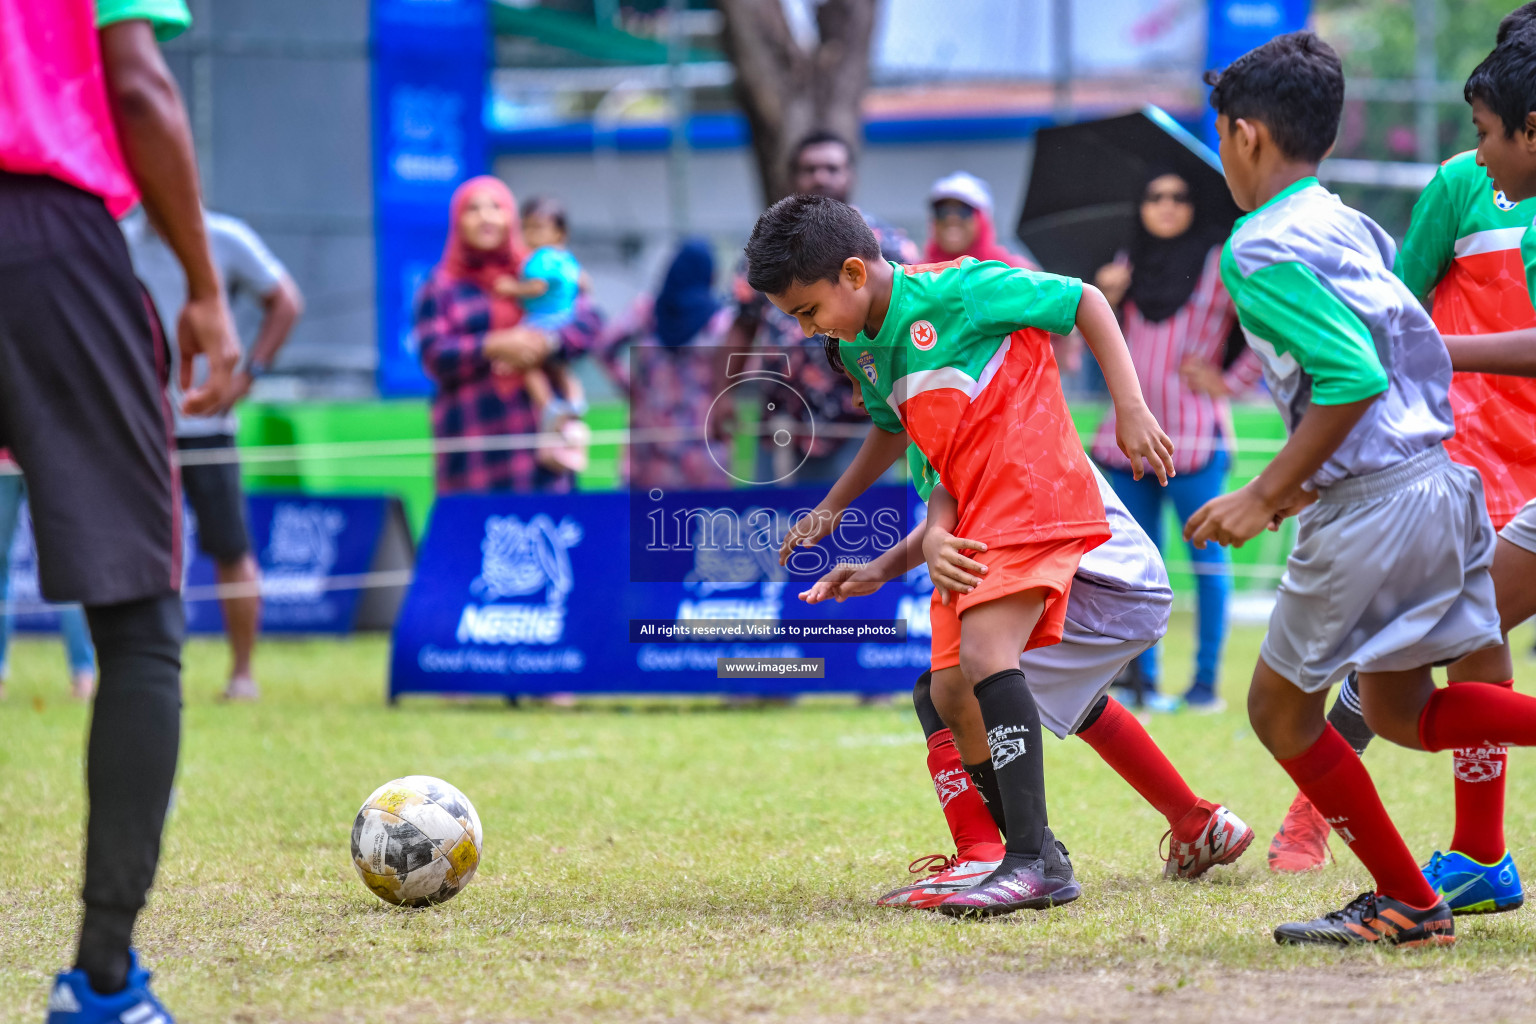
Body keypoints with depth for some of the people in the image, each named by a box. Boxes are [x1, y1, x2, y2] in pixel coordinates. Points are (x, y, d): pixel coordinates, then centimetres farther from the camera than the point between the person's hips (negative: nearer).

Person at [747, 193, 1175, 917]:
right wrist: (832, 508, 29)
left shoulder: (959, 289, -13)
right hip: (971, 516, 9)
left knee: (983, 650, -26)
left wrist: (1130, 408, -11)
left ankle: (1035, 861, -31)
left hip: (1033, 491, -9)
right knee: (951, 692, 4)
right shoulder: (861, 349, 12)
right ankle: (1034, 860, 16)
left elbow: (1084, 301, -6)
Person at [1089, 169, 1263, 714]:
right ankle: (1142, 676, 12)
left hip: (1194, 434, -5)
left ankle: (1206, 682, 1)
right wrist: (1105, 300, 3)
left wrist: (1228, 383, -6)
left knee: (1207, 555, -2)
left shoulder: (1219, 265, 0)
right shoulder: (1131, 264, 15)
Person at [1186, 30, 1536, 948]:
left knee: (1281, 707, 8)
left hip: (1372, 508, -9)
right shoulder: (1353, 226, 14)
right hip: (1439, 481, 9)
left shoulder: (1261, 251, -13)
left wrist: (1267, 496, -16)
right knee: (1398, 710, 17)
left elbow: (1353, 380, -22)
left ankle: (1409, 904, 10)